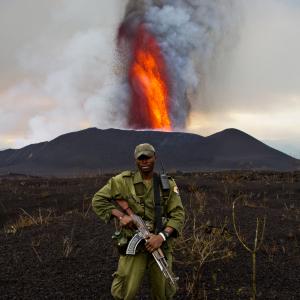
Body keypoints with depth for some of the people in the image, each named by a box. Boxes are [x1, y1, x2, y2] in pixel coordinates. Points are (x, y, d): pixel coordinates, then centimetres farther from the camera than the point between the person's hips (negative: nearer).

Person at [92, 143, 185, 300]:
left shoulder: (168, 184, 2)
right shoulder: (123, 181, -3)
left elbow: (178, 214, -2)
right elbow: (98, 200, -1)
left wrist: (162, 236, -18)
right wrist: (120, 215, -14)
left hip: (161, 244, 2)